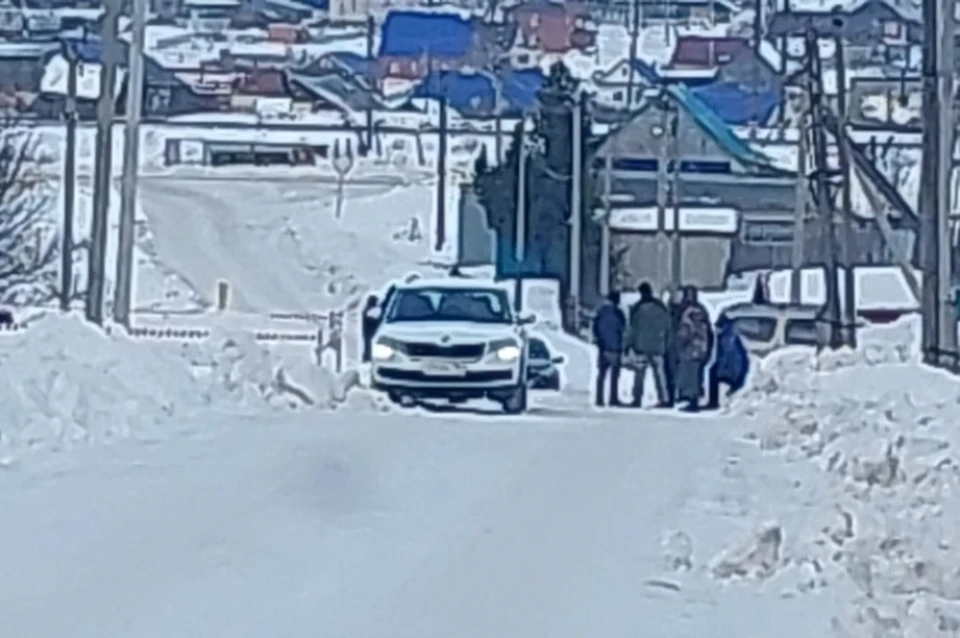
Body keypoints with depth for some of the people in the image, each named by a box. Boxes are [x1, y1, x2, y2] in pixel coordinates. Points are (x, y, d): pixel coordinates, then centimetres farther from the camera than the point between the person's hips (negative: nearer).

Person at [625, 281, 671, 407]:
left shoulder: (637, 308, -5)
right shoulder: (662, 308, 5)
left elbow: (633, 329, -4)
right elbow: (668, 328, 8)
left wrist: (629, 345, 3)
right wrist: (667, 345, 15)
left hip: (641, 346, -3)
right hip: (658, 347, 3)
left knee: (639, 374, 1)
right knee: (659, 372, 4)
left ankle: (637, 399, -1)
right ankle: (664, 398, -4)